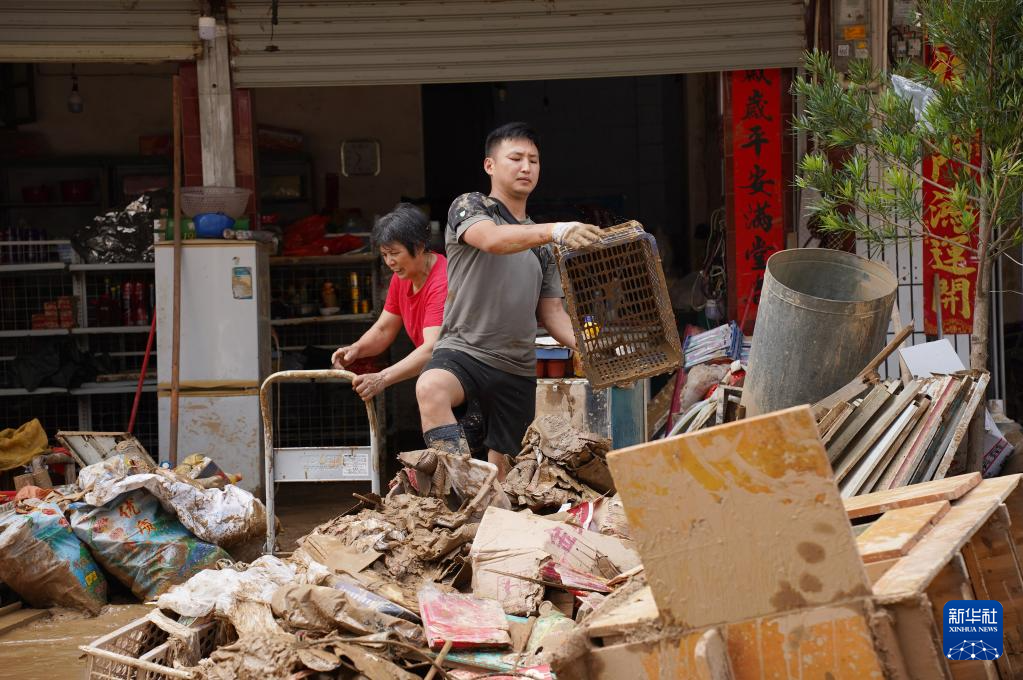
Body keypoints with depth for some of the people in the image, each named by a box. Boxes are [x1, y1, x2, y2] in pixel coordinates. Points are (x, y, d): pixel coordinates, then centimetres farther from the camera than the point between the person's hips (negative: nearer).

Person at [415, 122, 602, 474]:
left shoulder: (542, 244, 19)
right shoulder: (469, 207, 1)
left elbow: (551, 313, 18)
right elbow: (492, 240, -23)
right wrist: (555, 230, -39)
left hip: (518, 369, 7)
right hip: (463, 350, -6)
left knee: (504, 469, 6)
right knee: (431, 388, -38)